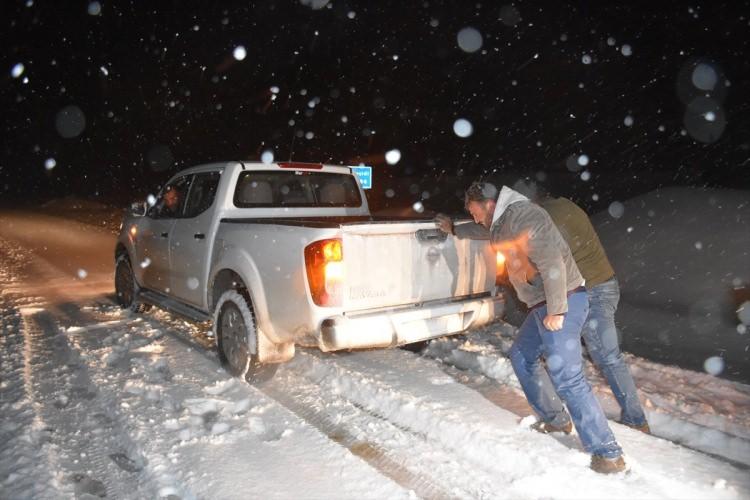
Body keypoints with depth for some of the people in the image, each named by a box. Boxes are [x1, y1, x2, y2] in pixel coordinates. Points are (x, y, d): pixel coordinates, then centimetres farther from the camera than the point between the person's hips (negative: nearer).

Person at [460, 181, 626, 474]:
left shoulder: (522, 214, -16)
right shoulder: (503, 223, 14)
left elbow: (550, 260, -25)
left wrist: (556, 309, -25)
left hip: (562, 303, -11)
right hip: (543, 306, 11)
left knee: (566, 378, -11)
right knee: (521, 356, 23)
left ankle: (608, 453, -2)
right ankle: (551, 419, 35)